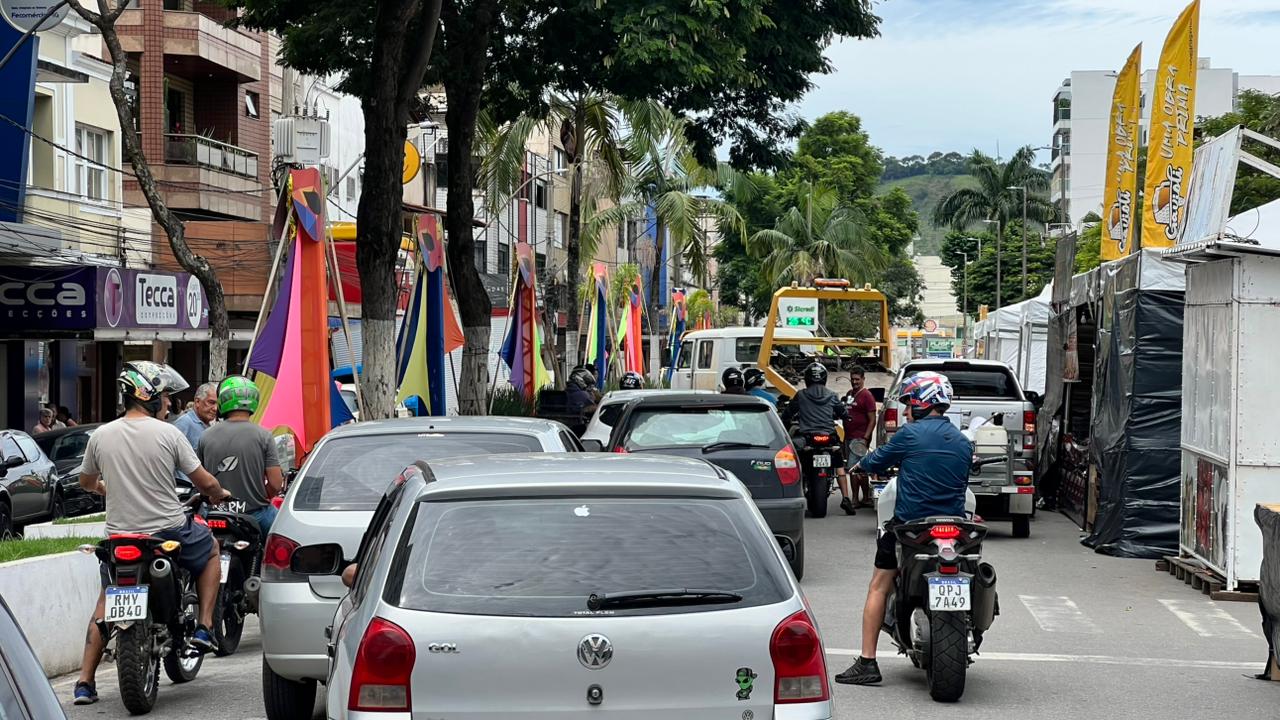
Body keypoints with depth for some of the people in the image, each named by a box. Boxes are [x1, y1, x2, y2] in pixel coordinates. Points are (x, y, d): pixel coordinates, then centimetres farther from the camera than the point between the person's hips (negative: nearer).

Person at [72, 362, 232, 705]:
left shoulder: (101, 436, -1)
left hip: (120, 535, 3)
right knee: (211, 549, 27)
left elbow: (86, 482, 16)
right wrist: (219, 495, 16)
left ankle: (85, 682, 14)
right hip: (169, 531, -3)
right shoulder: (168, 433, -11)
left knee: (106, 600, 20)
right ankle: (204, 627, 17)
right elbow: (205, 482, -7)